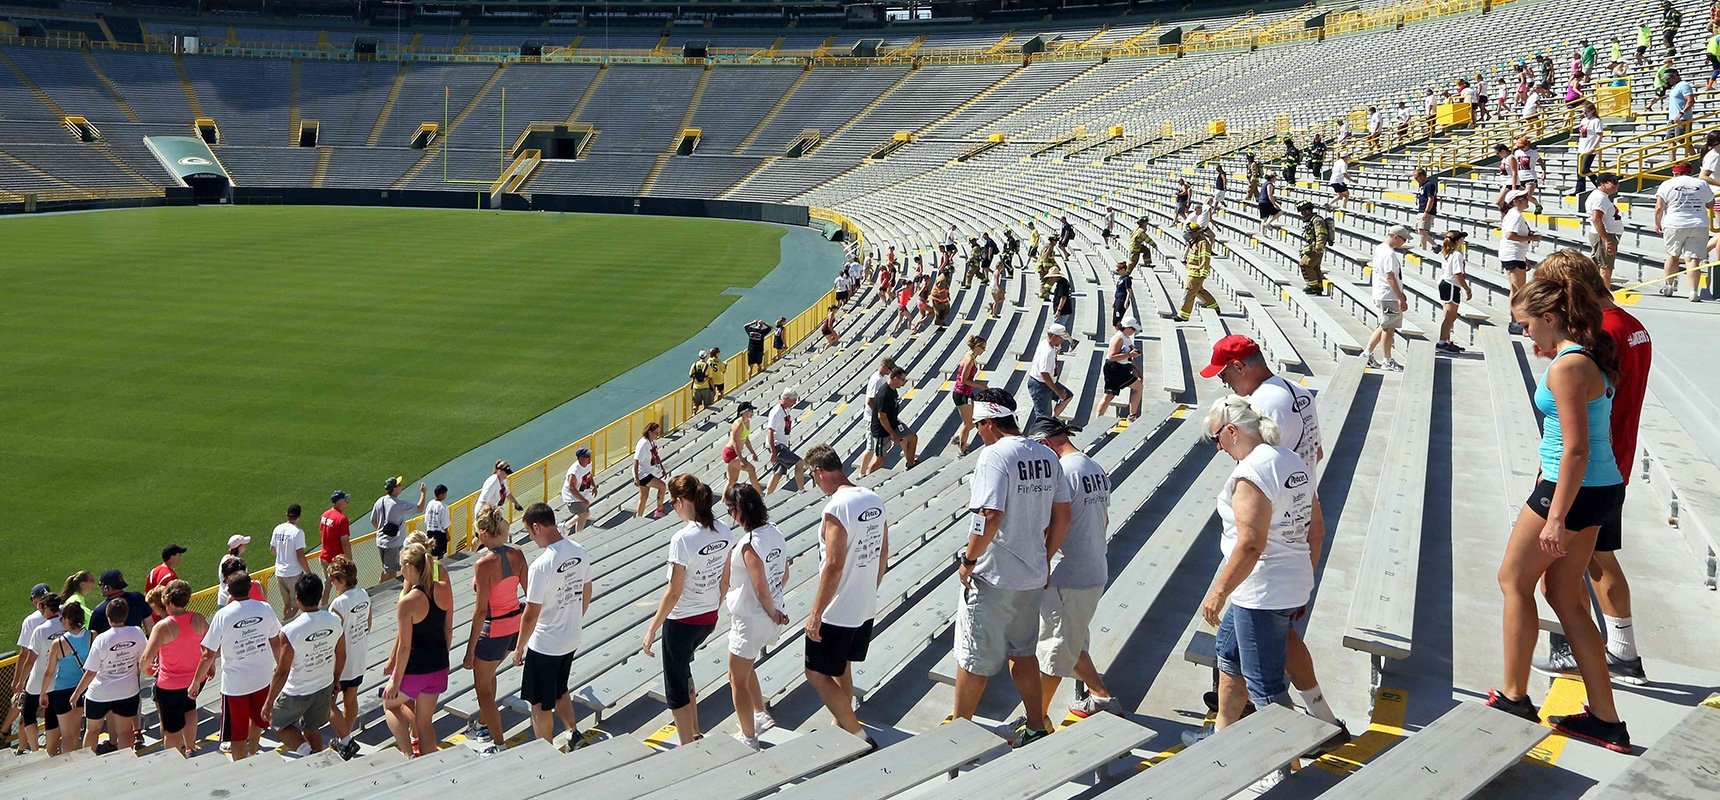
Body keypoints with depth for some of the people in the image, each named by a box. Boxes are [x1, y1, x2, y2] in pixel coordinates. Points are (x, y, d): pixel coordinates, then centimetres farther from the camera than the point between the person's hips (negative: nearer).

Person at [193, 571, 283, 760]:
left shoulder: (223, 615, -18)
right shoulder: (265, 609, -9)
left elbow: (209, 655, -14)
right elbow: (276, 643, 3)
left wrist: (196, 681, -1)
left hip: (235, 683, -4)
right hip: (262, 678, 4)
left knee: (237, 734, 9)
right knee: (257, 718, 29)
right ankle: (252, 755, 48)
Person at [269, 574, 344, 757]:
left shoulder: (290, 632, -29)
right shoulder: (335, 621, -13)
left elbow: (282, 673, -23)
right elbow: (341, 656, 1)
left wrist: (269, 702, -9)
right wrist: (335, 682, 18)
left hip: (297, 692, -4)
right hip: (324, 687, 5)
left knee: (279, 722, 21)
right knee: (312, 728, 25)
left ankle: (306, 751, 1)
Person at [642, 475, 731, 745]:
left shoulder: (682, 539, -24)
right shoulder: (723, 532, -4)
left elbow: (673, 592, -20)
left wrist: (652, 629, -11)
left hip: (681, 622, -8)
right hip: (709, 619, 8)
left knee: (676, 687, 10)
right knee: (681, 670, 30)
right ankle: (694, 731, 38)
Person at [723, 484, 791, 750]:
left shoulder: (748, 545, -26)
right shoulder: (775, 533, -1)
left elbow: (761, 590, -26)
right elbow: (784, 576, 8)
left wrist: (773, 613, -9)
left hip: (749, 621, -8)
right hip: (771, 619, 8)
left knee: (738, 680, 11)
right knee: (744, 668, 29)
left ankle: (749, 738, 22)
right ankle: (761, 715, 32)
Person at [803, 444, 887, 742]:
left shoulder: (836, 509, -23)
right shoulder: (875, 500, 3)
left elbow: (834, 565, -25)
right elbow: (884, 552, 12)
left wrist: (815, 614, -19)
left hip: (837, 613, -9)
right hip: (866, 608, 9)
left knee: (817, 673, 3)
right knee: (842, 667, 24)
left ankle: (857, 735, 2)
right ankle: (840, 724, 37)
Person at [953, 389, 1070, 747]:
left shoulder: (994, 455, -18)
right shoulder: (1047, 456, 5)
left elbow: (990, 518, -26)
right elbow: (1062, 518, 9)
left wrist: (968, 559, -14)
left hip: (993, 577, -7)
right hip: (1034, 576, 7)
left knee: (974, 659, 6)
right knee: (1022, 652, 22)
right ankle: (1036, 727, 26)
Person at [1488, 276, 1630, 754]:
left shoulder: (1567, 367, -19)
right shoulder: (1592, 358, 10)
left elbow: (1576, 449, -23)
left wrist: (1556, 517, -22)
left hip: (1573, 491, -10)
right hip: (1601, 489, 10)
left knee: (1514, 580, 8)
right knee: (1563, 595, 15)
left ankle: (1514, 698, 17)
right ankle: (1605, 719, 17)